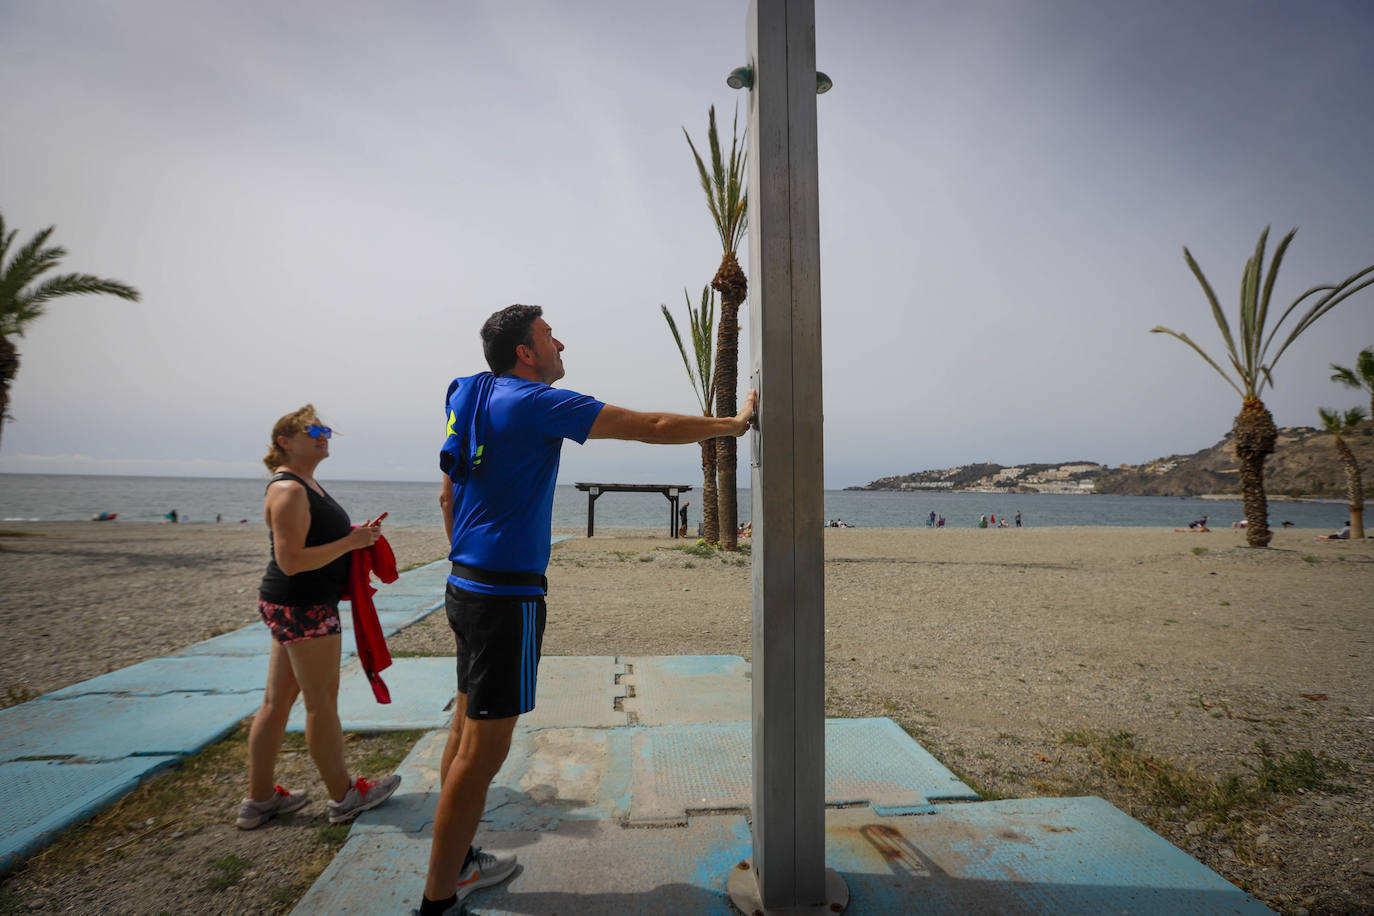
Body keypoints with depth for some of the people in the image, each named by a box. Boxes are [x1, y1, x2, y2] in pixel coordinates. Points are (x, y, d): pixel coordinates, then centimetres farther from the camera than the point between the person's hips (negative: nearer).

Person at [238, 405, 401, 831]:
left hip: (296, 606, 10)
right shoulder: (288, 490, -17)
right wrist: (350, 542, -21)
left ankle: (259, 800, 27)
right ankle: (343, 796, 16)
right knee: (321, 700, 2)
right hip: (301, 607, -10)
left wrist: (354, 537, 12)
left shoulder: (305, 484, 15)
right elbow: (290, 561, -23)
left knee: (277, 701, 15)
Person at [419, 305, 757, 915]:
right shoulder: (534, 402, -14)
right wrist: (734, 423, -2)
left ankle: (456, 863, 34)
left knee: (466, 730, 18)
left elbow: (448, 496, 20)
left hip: (466, 587, 10)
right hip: (506, 596, -10)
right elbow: (653, 428, -13)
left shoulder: (470, 400, 13)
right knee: (483, 750, -1)